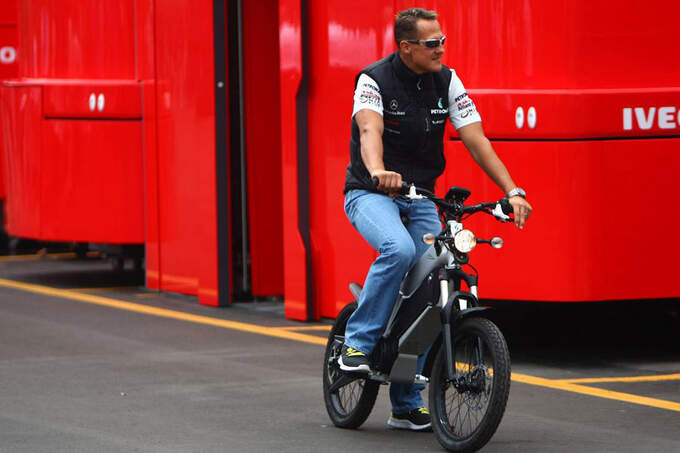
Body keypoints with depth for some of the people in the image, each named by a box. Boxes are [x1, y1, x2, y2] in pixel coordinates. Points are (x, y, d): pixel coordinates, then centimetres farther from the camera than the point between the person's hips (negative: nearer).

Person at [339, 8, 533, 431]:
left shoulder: (446, 81, -2)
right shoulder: (375, 79, -15)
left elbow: (475, 138, -8)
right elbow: (370, 130, -33)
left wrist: (512, 191, -20)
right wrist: (379, 172, -55)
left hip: (420, 198, 5)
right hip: (372, 194, -5)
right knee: (398, 249, -35)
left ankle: (406, 404, 7)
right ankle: (358, 344, -19)